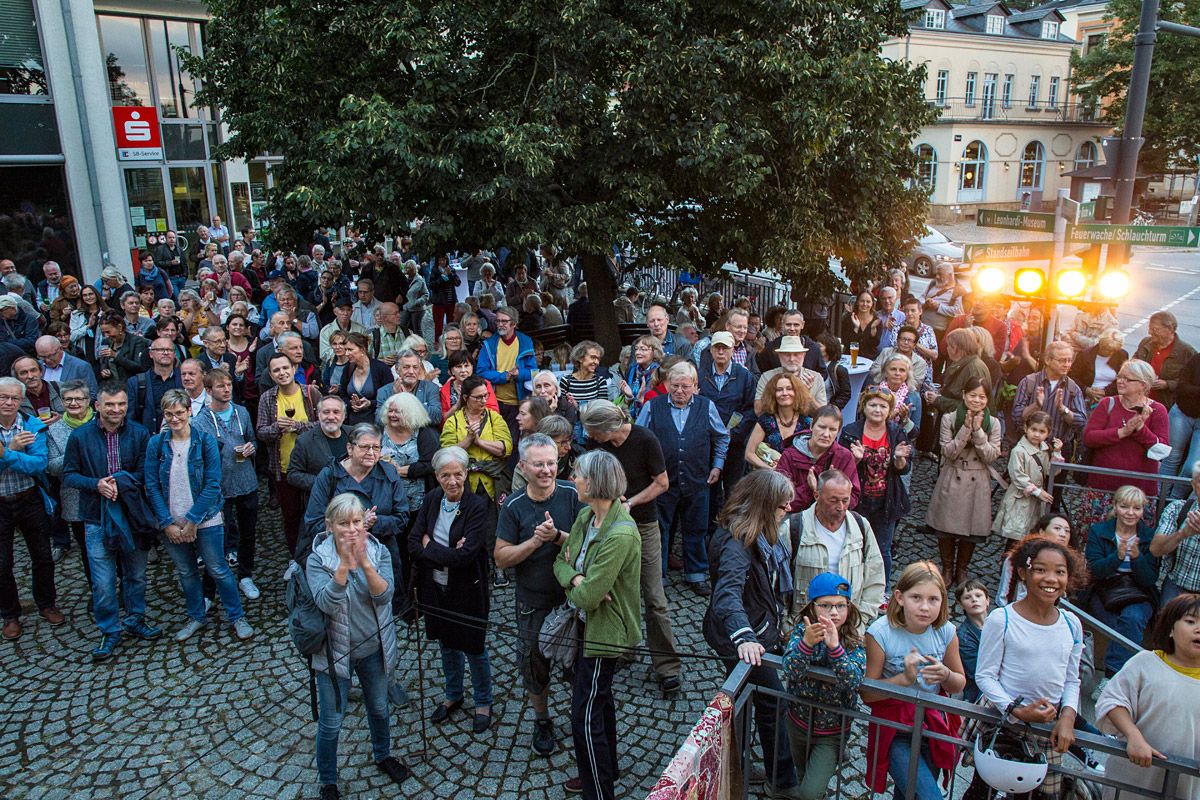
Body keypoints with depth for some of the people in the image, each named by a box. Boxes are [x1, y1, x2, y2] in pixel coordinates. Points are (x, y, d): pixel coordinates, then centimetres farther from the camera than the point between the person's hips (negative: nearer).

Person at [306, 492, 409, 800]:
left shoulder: (379, 552, -11)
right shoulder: (318, 560, -17)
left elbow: (385, 595, -24)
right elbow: (326, 603, -30)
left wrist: (363, 562, -37)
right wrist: (344, 564, -39)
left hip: (374, 647, 3)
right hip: (335, 651, -2)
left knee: (379, 708, 23)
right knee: (331, 723, 8)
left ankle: (383, 756, 50)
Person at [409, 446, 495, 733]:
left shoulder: (477, 506, -21)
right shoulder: (431, 499, -5)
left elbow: (465, 555, -28)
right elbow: (413, 543, -9)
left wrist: (429, 547, -18)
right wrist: (447, 553, -23)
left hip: (467, 591, -5)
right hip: (436, 588, 5)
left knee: (474, 648, 12)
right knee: (447, 644, 23)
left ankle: (483, 703, 34)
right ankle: (453, 696, 45)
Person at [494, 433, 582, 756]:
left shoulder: (572, 494, -13)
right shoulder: (514, 506, -11)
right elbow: (501, 559, -11)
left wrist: (556, 535, -29)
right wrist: (536, 540, -25)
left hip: (571, 598, 0)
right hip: (533, 604, 1)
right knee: (534, 666, 16)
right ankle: (542, 720, 41)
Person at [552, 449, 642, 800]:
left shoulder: (620, 535, -30)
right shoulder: (586, 517, -2)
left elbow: (587, 597, -29)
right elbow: (561, 561, 2)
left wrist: (571, 582, -8)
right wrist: (577, 578, -20)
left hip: (604, 631, -9)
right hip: (587, 623, 9)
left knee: (585, 717, -1)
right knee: (599, 701, 25)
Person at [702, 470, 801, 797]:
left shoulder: (759, 534, 1)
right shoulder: (736, 544, -30)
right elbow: (727, 593, -45)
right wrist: (744, 638, -59)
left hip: (762, 631, 9)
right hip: (749, 640, -9)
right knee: (773, 705, 3)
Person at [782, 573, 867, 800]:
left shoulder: (855, 642, -16)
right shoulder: (801, 632, -15)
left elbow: (854, 682, -32)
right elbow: (790, 671, -29)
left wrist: (834, 646, -46)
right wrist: (807, 643, -47)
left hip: (832, 731, -2)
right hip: (799, 723, 2)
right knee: (803, 778, 25)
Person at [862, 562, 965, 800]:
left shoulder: (946, 631, -9)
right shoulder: (881, 632, -20)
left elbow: (959, 685, 5)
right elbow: (867, 694, -14)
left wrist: (946, 675, -17)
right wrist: (905, 678, -26)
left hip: (934, 725, 4)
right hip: (894, 729, -4)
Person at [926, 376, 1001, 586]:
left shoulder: (993, 423, 0)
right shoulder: (949, 419, -5)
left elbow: (991, 456, -7)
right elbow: (948, 452, -11)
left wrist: (978, 431, -18)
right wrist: (966, 429, -19)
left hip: (978, 483, 1)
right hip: (952, 480, -1)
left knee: (972, 531, 9)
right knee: (946, 529, 6)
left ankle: (962, 569, 30)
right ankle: (947, 568, 26)